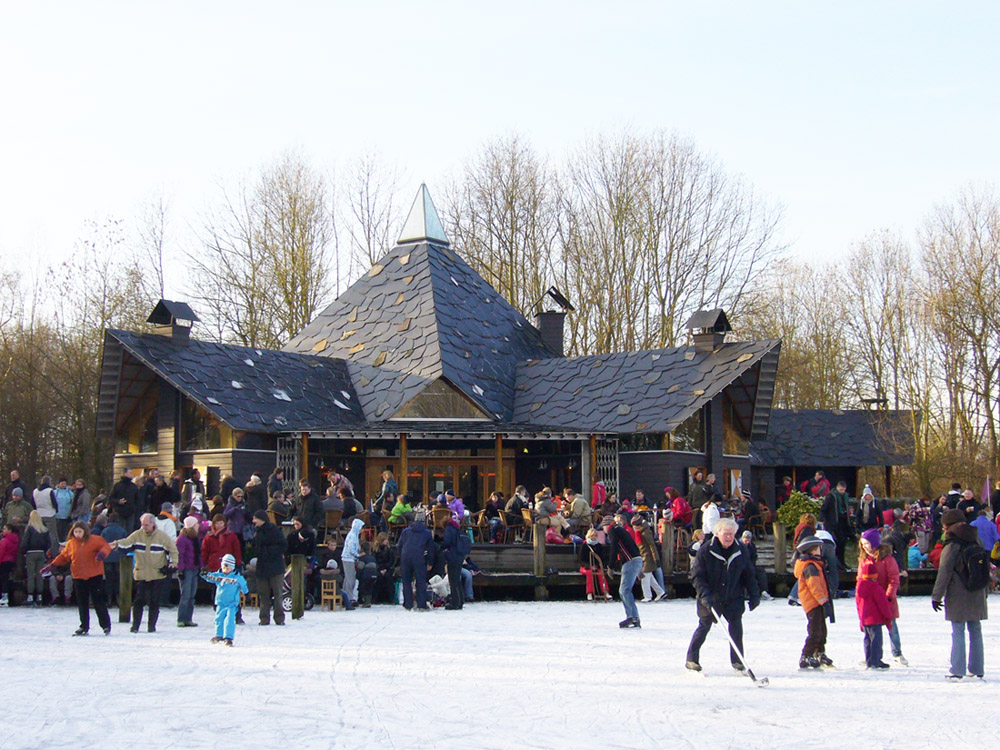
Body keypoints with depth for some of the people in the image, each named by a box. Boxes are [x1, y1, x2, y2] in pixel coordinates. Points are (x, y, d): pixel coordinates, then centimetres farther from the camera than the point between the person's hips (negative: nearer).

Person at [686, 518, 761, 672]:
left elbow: (749, 575, 8)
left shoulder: (741, 551, -3)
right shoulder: (705, 550, -13)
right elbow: (696, 576, -11)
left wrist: (754, 595, 4)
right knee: (704, 626, 3)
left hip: (734, 598, 2)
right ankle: (691, 659, 15)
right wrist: (705, 595, -21)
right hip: (710, 599, -2)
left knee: (736, 626, -3)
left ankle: (737, 660, 11)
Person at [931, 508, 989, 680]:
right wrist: (984, 591, 26)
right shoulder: (977, 542, 8)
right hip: (977, 595, 6)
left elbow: (944, 573, -12)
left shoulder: (952, 545, -12)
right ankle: (977, 669, 17)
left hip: (957, 596, -6)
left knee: (958, 632, -3)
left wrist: (936, 596, -6)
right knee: (975, 630, 12)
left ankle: (957, 671, -4)